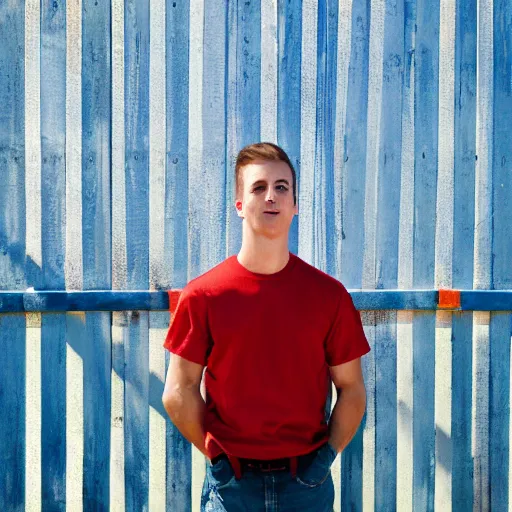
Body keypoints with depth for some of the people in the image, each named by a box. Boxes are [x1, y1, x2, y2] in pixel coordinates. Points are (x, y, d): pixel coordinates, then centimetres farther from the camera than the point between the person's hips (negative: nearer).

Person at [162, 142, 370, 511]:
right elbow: (179, 392, -2)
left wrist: (326, 455, -3)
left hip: (307, 481, 1)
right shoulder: (203, 295, -6)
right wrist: (218, 455, -3)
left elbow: (351, 388, 2)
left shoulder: (329, 294, -4)